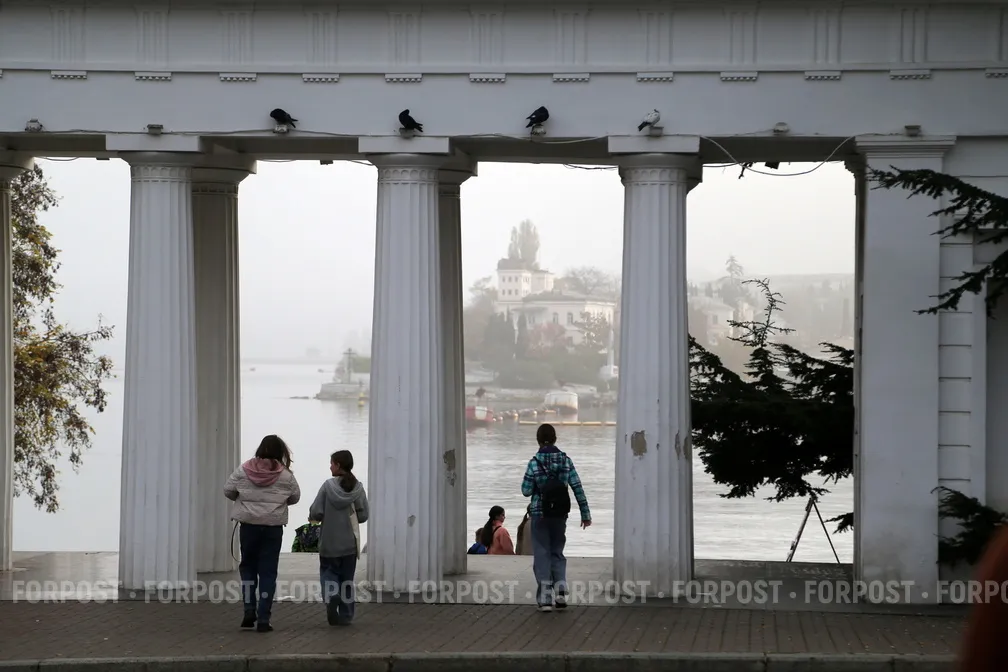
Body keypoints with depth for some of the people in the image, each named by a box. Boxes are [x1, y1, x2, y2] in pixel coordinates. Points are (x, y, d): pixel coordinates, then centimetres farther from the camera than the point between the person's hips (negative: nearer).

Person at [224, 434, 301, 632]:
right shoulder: (285, 475, -4)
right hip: (273, 527, -1)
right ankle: (263, 619, 2)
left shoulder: (243, 470, -4)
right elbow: (295, 497, 8)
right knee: (268, 571, 4)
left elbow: (228, 491, 3)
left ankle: (249, 610, 6)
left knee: (248, 566, 18)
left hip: (248, 525, 1)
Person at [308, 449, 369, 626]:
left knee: (328, 571, 14)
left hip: (329, 543, -2)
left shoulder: (328, 486, -11)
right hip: (349, 543, 2)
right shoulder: (358, 488, -5)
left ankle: (331, 593, -16)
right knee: (347, 578, 12)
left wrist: (313, 517, 11)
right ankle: (345, 615, 13)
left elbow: (316, 512, -12)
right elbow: (363, 515, -3)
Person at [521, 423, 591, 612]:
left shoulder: (535, 463, -12)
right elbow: (577, 488, -1)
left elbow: (526, 491, -8)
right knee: (557, 552, 18)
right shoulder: (566, 460, -2)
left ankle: (545, 598, 1)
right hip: (560, 514, 3)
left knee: (542, 554, 4)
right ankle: (561, 588, 1)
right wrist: (585, 513, 4)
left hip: (540, 513, -3)